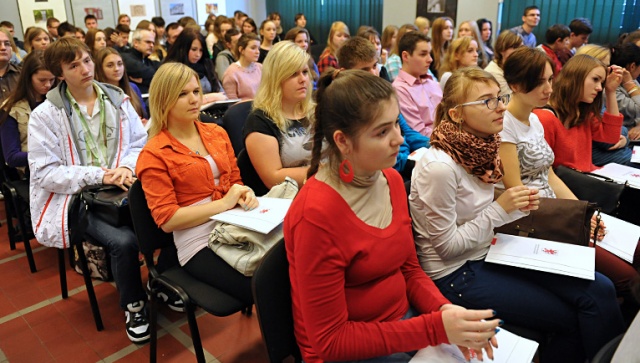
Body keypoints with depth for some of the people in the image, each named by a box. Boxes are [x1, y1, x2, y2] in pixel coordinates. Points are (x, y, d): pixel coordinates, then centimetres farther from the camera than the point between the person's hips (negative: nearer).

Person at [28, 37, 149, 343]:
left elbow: (141, 143, 6)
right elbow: (44, 173, -9)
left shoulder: (117, 100, 6)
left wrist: (127, 167, -15)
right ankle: (133, 305, 1)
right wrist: (99, 175, -18)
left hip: (120, 187, 3)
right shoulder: (45, 115, -5)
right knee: (124, 240, -29)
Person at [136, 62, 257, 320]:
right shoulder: (154, 154, -3)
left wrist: (245, 195, -2)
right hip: (199, 243, -5)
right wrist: (223, 203, -14)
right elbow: (167, 219, -7)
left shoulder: (217, 133, 13)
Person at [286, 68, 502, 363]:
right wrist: (436, 327, -24)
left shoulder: (392, 180, -3)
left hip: (406, 322, 6)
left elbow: (409, 269, 7)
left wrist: (446, 310, -13)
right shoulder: (316, 215, -26)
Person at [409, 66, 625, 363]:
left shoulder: (479, 149, -1)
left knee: (600, 289, -1)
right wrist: (500, 208, -19)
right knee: (571, 319, -3)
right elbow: (446, 246, -19)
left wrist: (517, 208, -5)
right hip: (455, 274, -7)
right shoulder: (439, 166, -26)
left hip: (486, 252, 7)